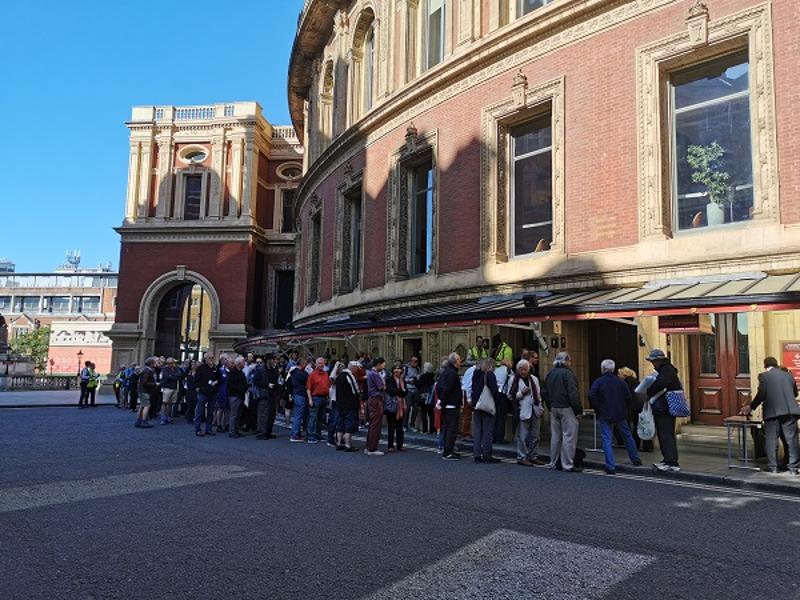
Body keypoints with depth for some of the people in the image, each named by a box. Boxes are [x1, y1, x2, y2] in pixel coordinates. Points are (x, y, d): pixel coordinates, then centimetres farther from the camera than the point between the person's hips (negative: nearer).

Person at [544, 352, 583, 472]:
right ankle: (567, 465, -1)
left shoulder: (550, 374, 12)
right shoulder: (568, 374, -14)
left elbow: (546, 393, 17)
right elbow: (573, 394, -18)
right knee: (568, 436, -2)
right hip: (567, 409, -8)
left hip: (554, 408, 8)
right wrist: (579, 410, -12)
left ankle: (553, 463, 20)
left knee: (555, 436, 14)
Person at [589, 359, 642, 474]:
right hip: (620, 415, 4)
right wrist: (624, 409, 13)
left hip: (605, 415, -3)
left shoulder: (598, 382, -7)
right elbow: (628, 397, 1)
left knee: (607, 440, -2)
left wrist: (597, 409, -6)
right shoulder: (621, 382, 3)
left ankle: (611, 467, -8)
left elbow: (591, 396, -17)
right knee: (627, 437, 19)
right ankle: (636, 460, 31)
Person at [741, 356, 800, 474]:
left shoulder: (763, 376, 0)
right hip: (790, 411, 3)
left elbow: (761, 395, -7)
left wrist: (751, 407, 5)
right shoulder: (788, 375, 13)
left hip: (772, 412, -3)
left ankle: (772, 467, 8)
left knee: (771, 441, 5)